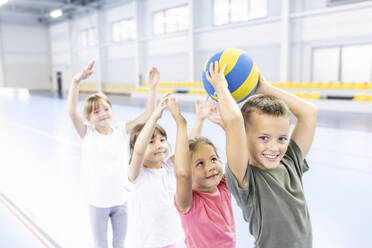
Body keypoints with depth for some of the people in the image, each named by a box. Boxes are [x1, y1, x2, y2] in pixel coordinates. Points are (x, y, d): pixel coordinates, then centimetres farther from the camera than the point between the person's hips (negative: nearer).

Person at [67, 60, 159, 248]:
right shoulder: (88, 133, -9)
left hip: (120, 199, 2)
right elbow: (72, 112, -25)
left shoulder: (121, 130, -4)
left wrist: (152, 87, -21)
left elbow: (147, 115, -10)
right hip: (98, 202, -1)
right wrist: (76, 81, -37)